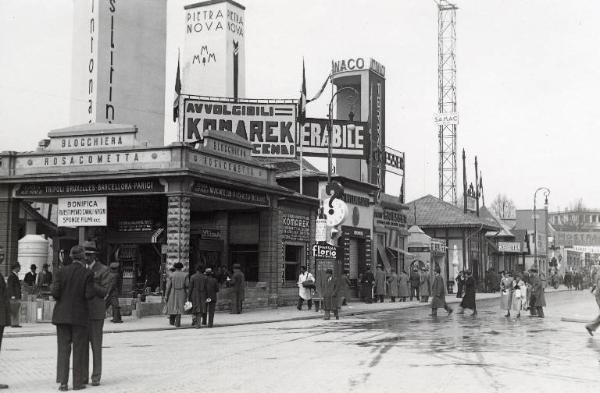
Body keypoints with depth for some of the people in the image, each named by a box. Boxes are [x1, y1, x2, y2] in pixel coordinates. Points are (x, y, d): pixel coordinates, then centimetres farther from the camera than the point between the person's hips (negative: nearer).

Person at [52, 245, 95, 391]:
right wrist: (94, 290, 8)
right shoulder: (88, 273, -8)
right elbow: (89, 295, -12)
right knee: (79, 349, 7)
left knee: (63, 348, 6)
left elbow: (55, 292, -8)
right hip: (79, 315, -2)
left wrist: (62, 299, 12)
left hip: (62, 314, 2)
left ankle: (63, 382, -1)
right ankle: (78, 382, 9)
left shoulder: (62, 271, -2)